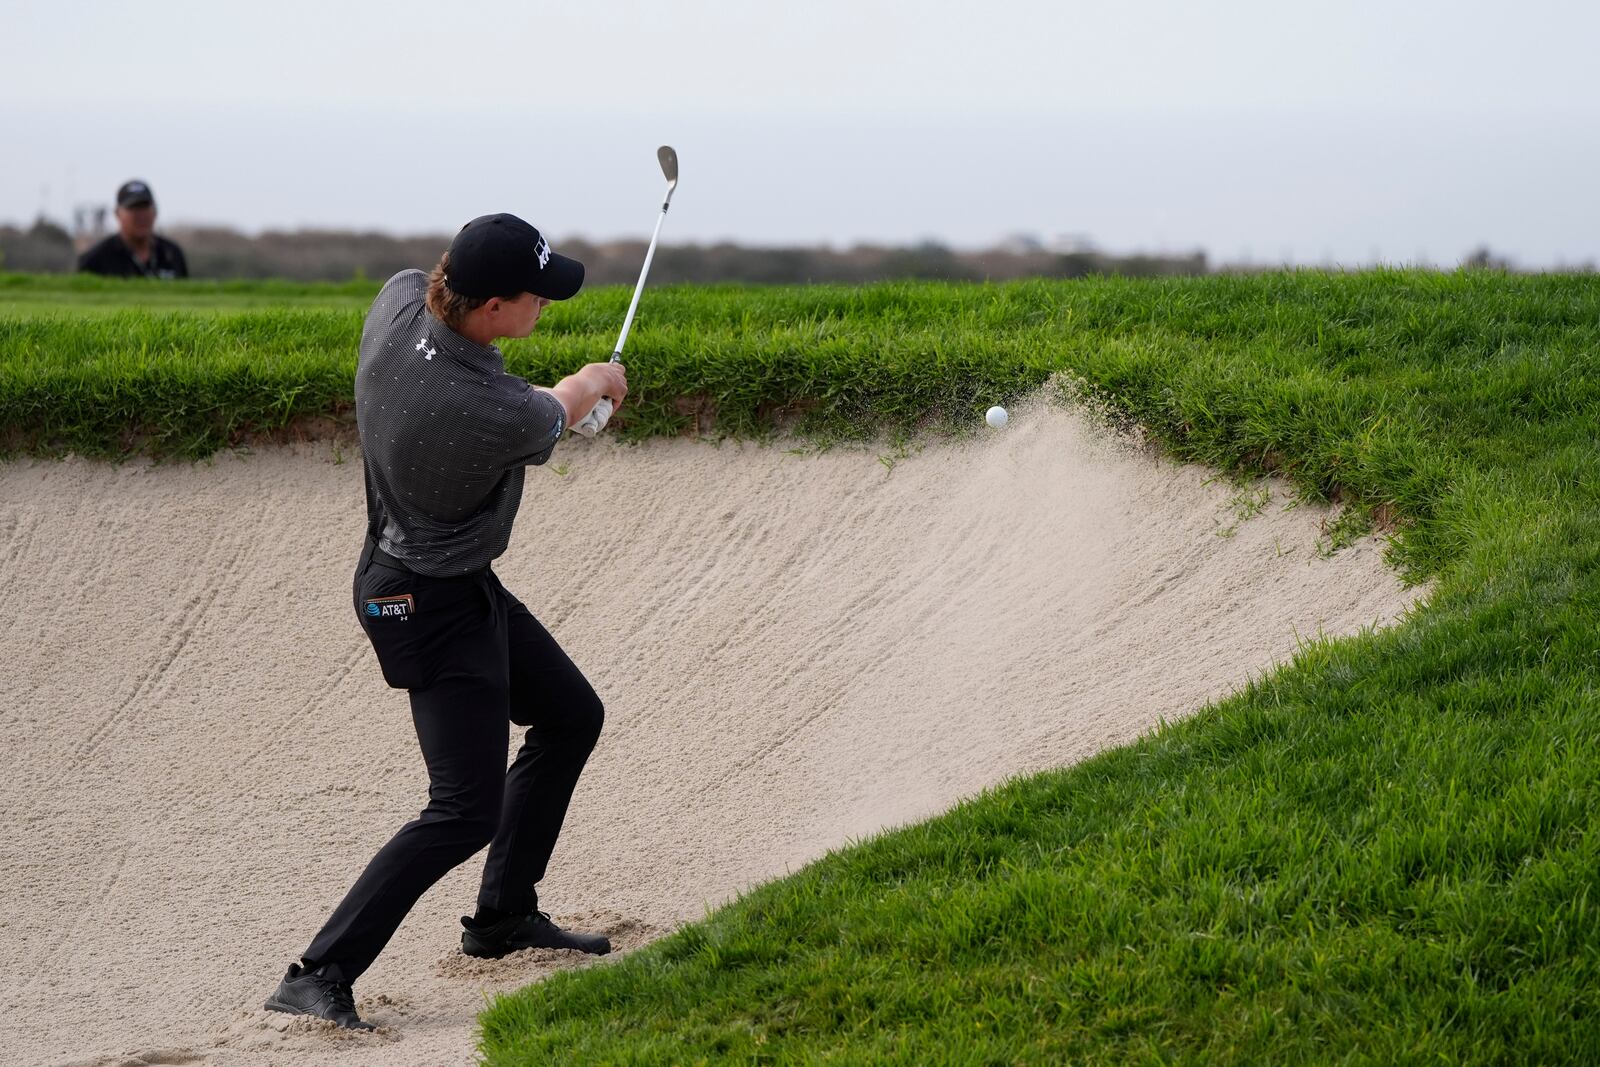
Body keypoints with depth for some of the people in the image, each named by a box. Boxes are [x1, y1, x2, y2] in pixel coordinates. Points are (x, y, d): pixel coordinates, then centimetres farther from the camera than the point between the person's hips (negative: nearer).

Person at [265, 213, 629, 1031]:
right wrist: (597, 381, 18)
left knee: (571, 716, 22)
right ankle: (318, 978, -13)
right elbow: (555, 418, -8)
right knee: (467, 810, -12)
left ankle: (504, 916, 33)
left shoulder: (399, 298, -13)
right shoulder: (497, 416, -33)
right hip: (432, 606, -10)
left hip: (467, 587, 10)